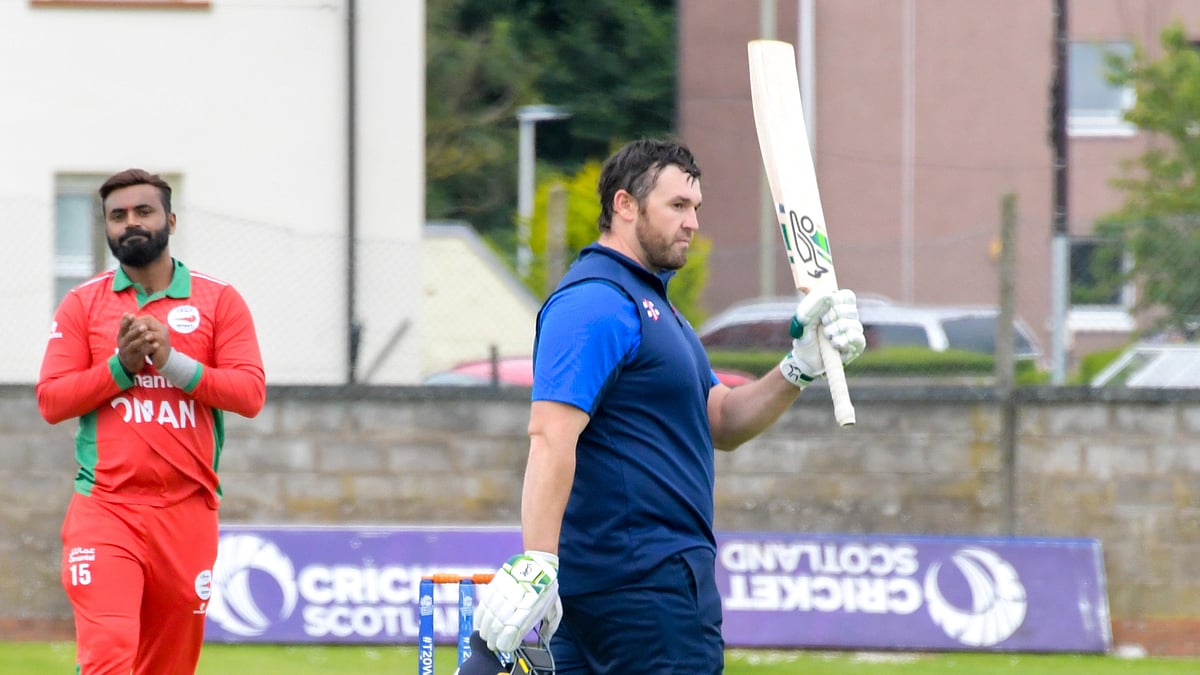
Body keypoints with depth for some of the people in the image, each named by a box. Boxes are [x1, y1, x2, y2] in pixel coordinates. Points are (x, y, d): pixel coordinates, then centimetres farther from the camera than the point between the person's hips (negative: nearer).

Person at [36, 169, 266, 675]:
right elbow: (51, 400, 2)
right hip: (104, 507, -1)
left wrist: (172, 362, -13)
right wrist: (121, 365, -11)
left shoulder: (219, 301, 8)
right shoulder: (82, 304, 9)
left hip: (187, 513, 1)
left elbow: (250, 394, -2)